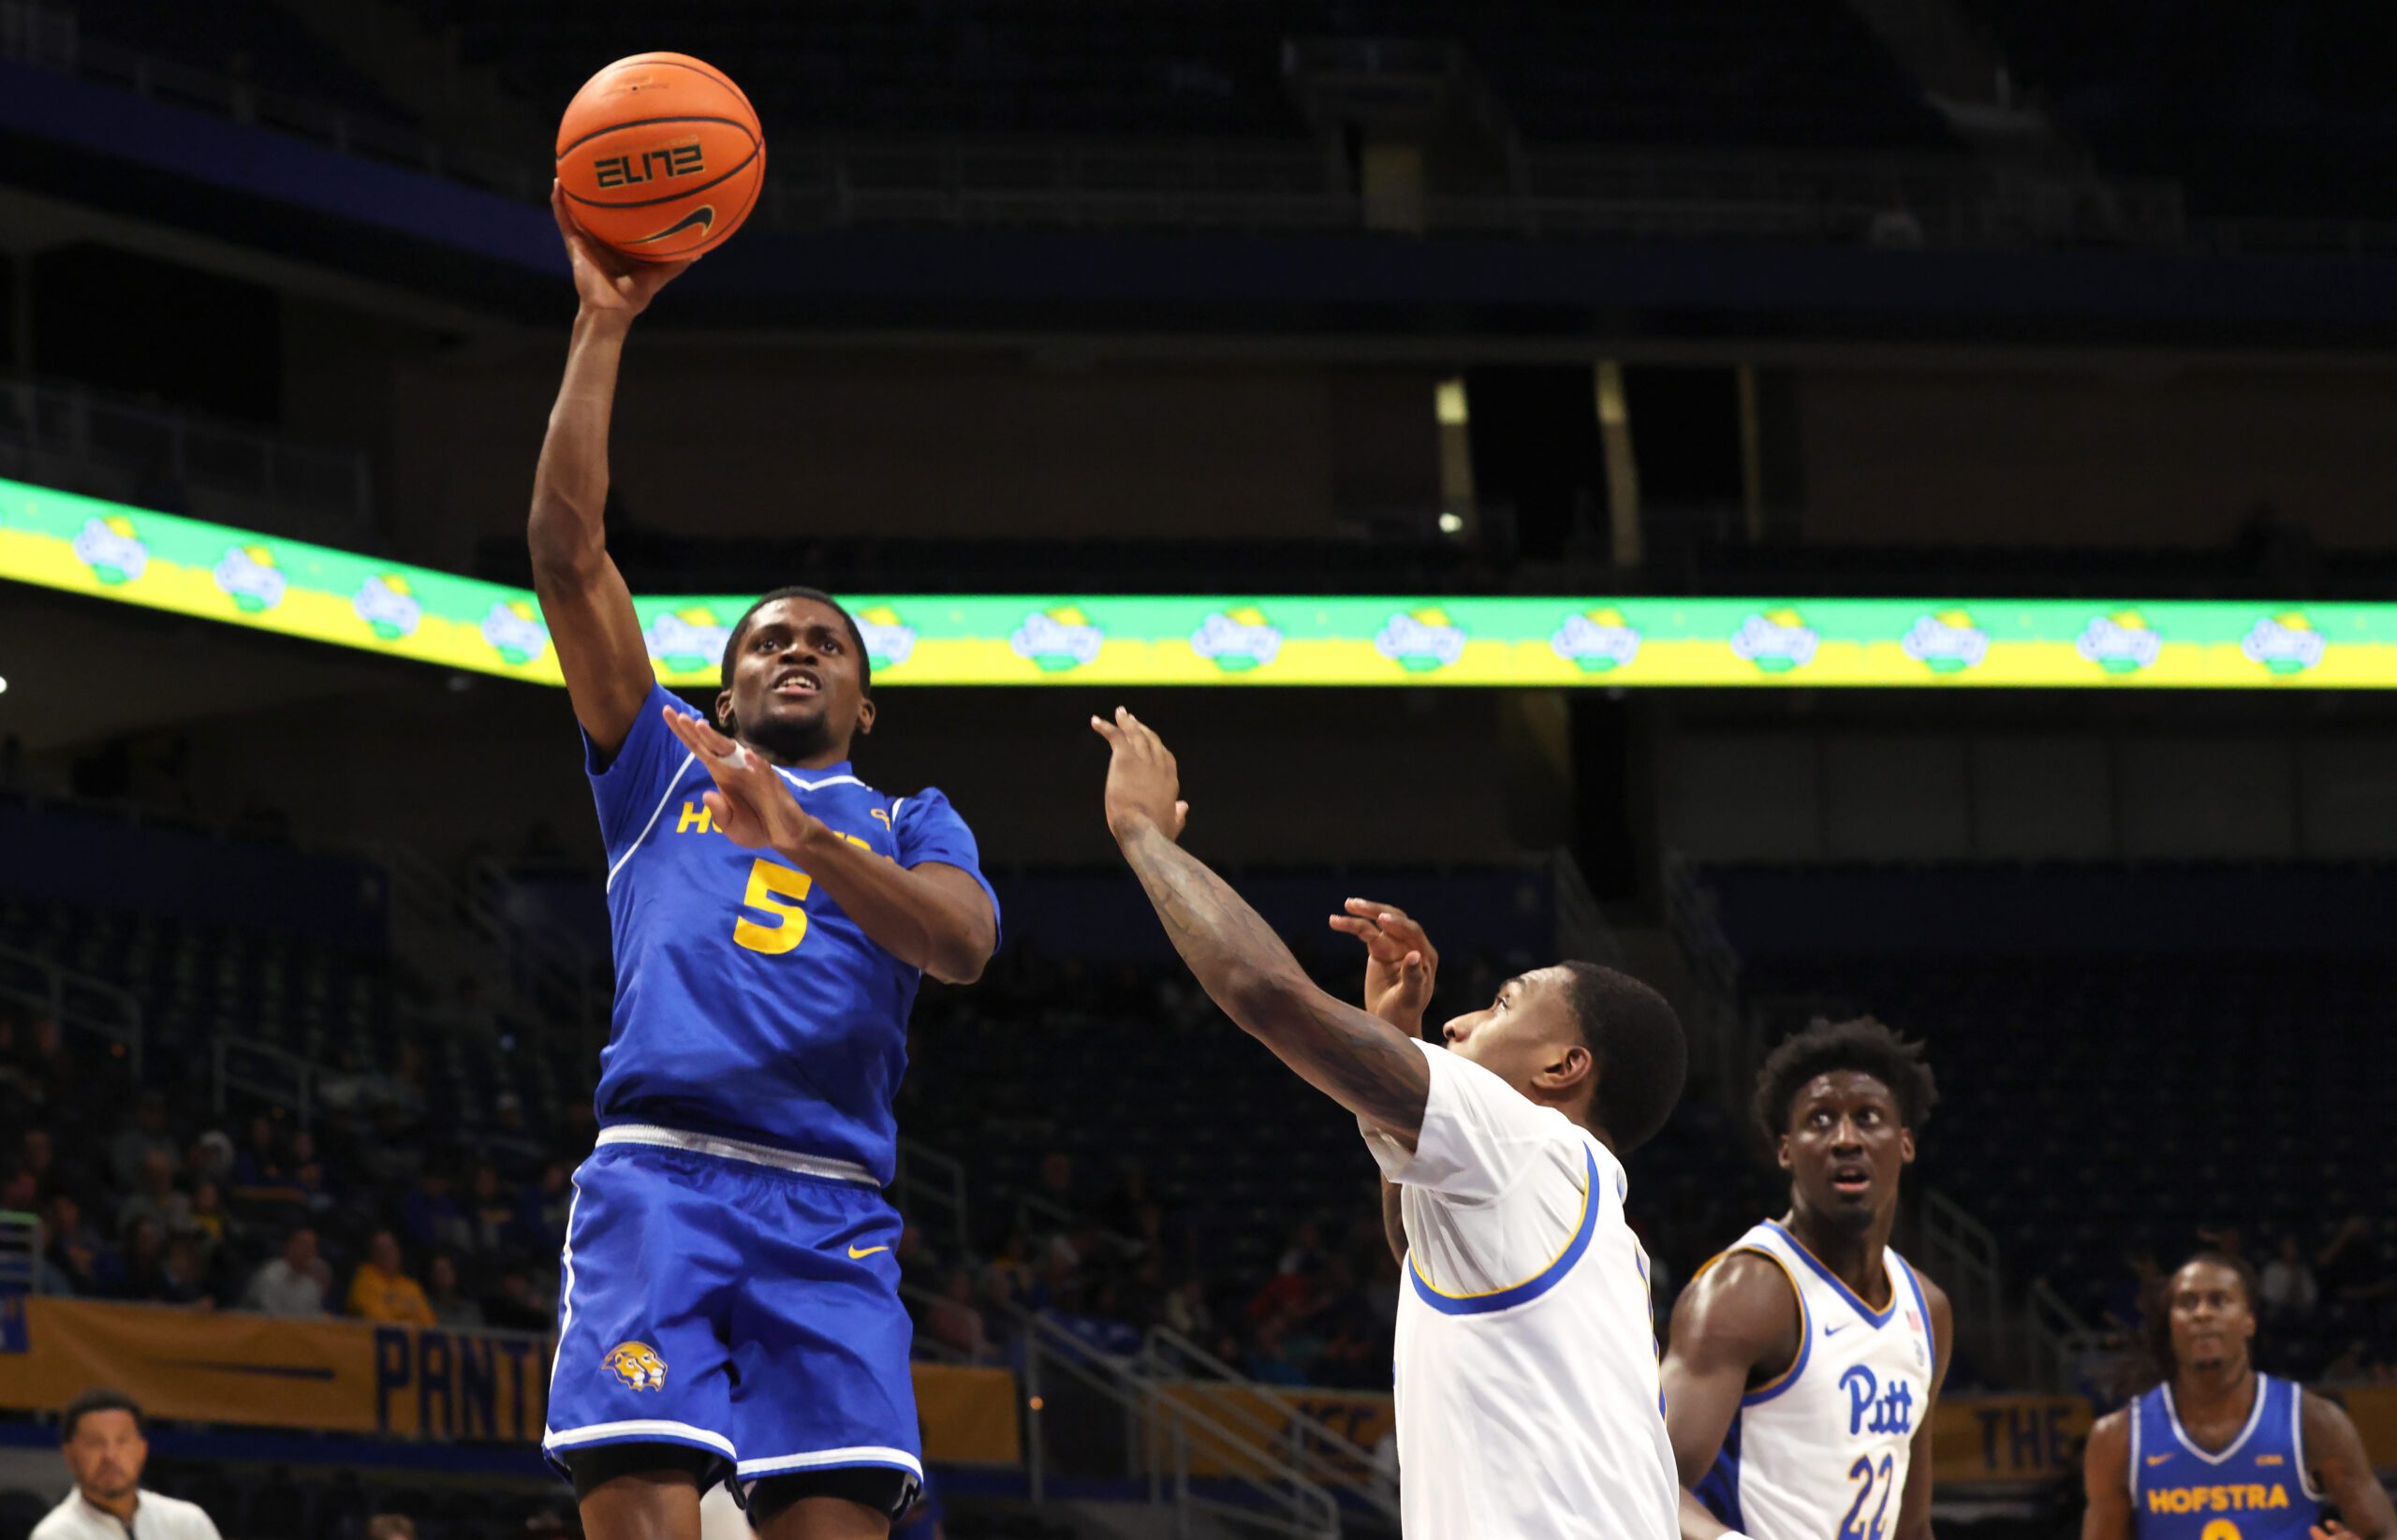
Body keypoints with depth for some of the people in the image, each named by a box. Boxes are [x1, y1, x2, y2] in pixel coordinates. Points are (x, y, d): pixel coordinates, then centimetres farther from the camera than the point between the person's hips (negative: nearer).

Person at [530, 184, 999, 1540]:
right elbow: (568, 551, 15)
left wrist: (804, 837, -16)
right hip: (657, 1175, -1)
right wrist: (603, 327, 9)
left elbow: (963, 944, 0)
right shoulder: (664, 772, 25)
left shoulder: (907, 825, 24)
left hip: (830, 1210, 1)